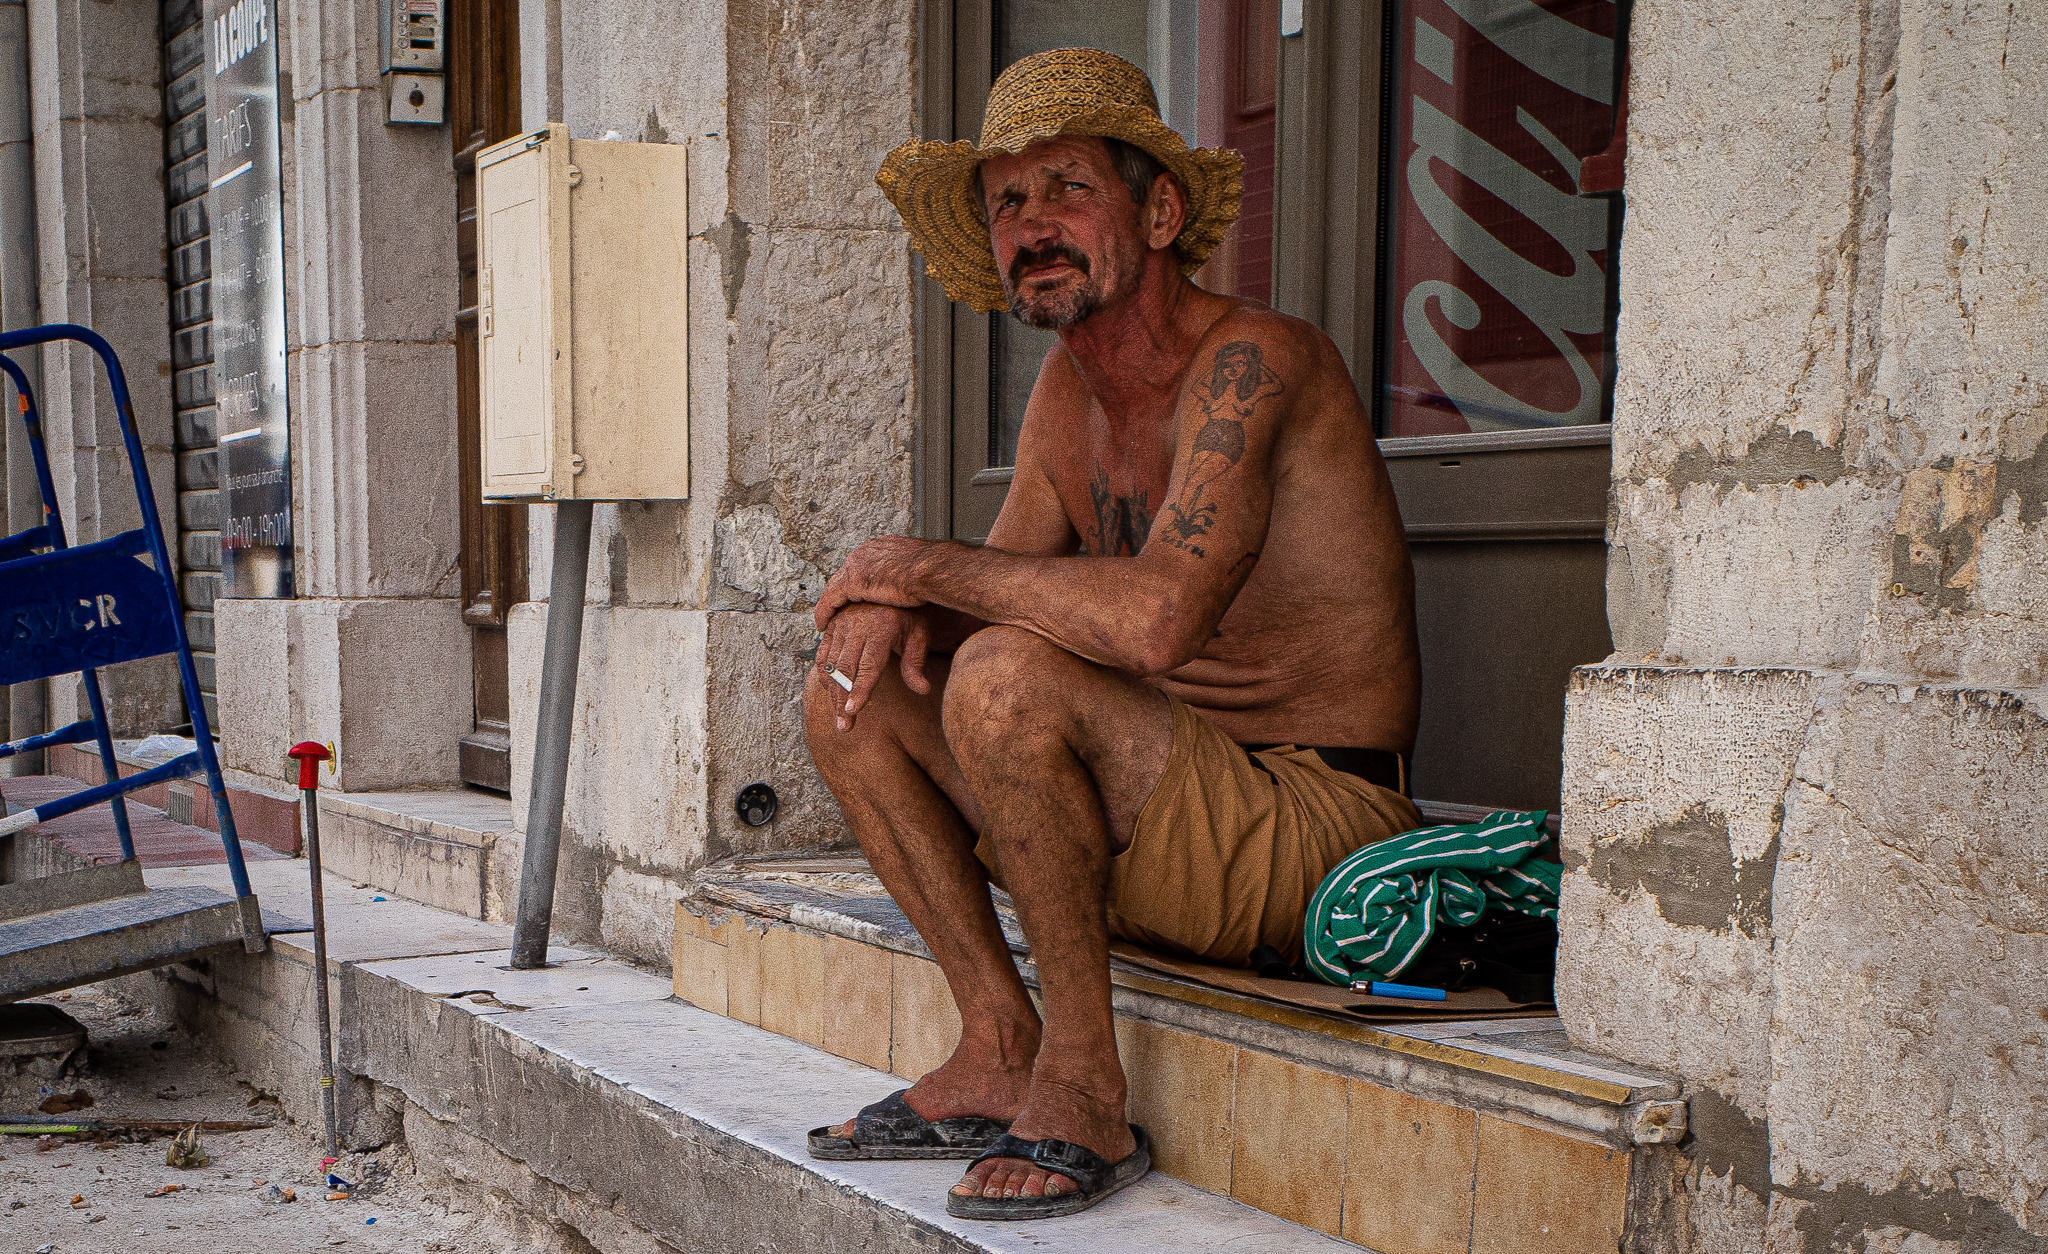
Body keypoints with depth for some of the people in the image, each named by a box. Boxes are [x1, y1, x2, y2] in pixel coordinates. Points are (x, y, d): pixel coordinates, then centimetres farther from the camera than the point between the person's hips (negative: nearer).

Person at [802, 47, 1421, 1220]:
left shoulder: (1252, 361, -18)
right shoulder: (1068, 391, 9)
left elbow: (1154, 617, -32)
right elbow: (1001, 584, 13)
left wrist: (920, 561, -19)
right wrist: (896, 602, -11)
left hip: (1317, 829, -8)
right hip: (1159, 835, 9)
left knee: (1008, 675, -29)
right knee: (856, 685, 4)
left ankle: (1083, 1083, -14)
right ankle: (1003, 1054, 4)